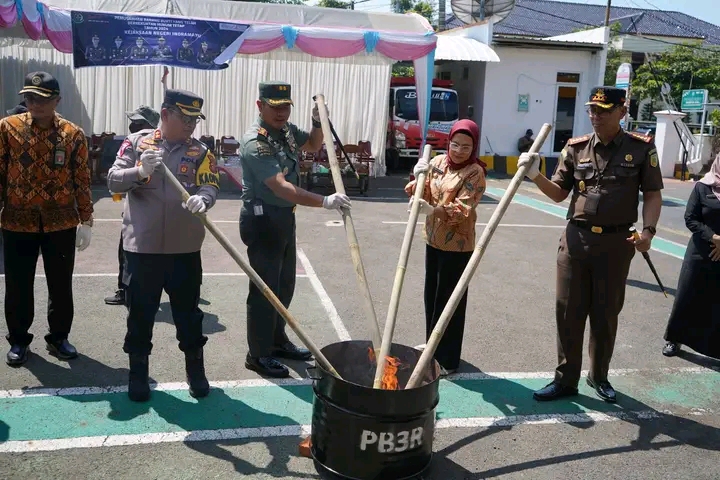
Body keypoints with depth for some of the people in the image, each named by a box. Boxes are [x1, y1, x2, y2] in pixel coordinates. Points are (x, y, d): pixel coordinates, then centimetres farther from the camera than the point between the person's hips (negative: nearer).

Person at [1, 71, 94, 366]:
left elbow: (82, 180, 0)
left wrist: (85, 220, -2)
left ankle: (58, 337, 26)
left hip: (62, 223, 0)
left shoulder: (73, 134, -2)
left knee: (61, 285, 9)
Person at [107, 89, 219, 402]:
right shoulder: (136, 143, 2)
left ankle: (196, 369, 28)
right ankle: (138, 372, 26)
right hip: (142, 247, 0)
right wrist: (140, 171, -24)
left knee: (188, 312, 11)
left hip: (185, 248, 1)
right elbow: (113, 182, -4)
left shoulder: (200, 152, 4)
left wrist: (201, 200, -32)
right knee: (140, 312, 10)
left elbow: (210, 187, -9)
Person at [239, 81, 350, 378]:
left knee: (284, 285, 18)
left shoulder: (287, 129, 4)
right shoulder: (256, 142, -23)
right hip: (262, 220, -9)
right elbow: (281, 187, -32)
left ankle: (277, 341, 34)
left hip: (285, 217, 9)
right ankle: (258, 355, 12)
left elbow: (313, 146, 23)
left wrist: (318, 123, 2)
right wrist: (324, 202, -39)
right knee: (265, 288, -1)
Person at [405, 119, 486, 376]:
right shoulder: (438, 162, 5)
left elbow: (462, 209, -23)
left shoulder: (475, 172, -13)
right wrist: (419, 178, -19)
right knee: (431, 295, 17)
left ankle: (447, 359, 9)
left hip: (457, 244, -6)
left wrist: (432, 210, -39)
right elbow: (422, 196, 2)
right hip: (433, 239, 7)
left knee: (450, 300, -1)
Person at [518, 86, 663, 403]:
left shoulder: (641, 148, -2)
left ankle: (599, 376, 31)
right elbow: (559, 193, 7)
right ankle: (565, 379, 19)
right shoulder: (575, 148, 4)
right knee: (568, 312, 6)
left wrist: (648, 230, -14)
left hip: (616, 243, -2)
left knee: (606, 314, 11)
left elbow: (653, 195, 1)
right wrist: (536, 176, -11)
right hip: (576, 239, 2)